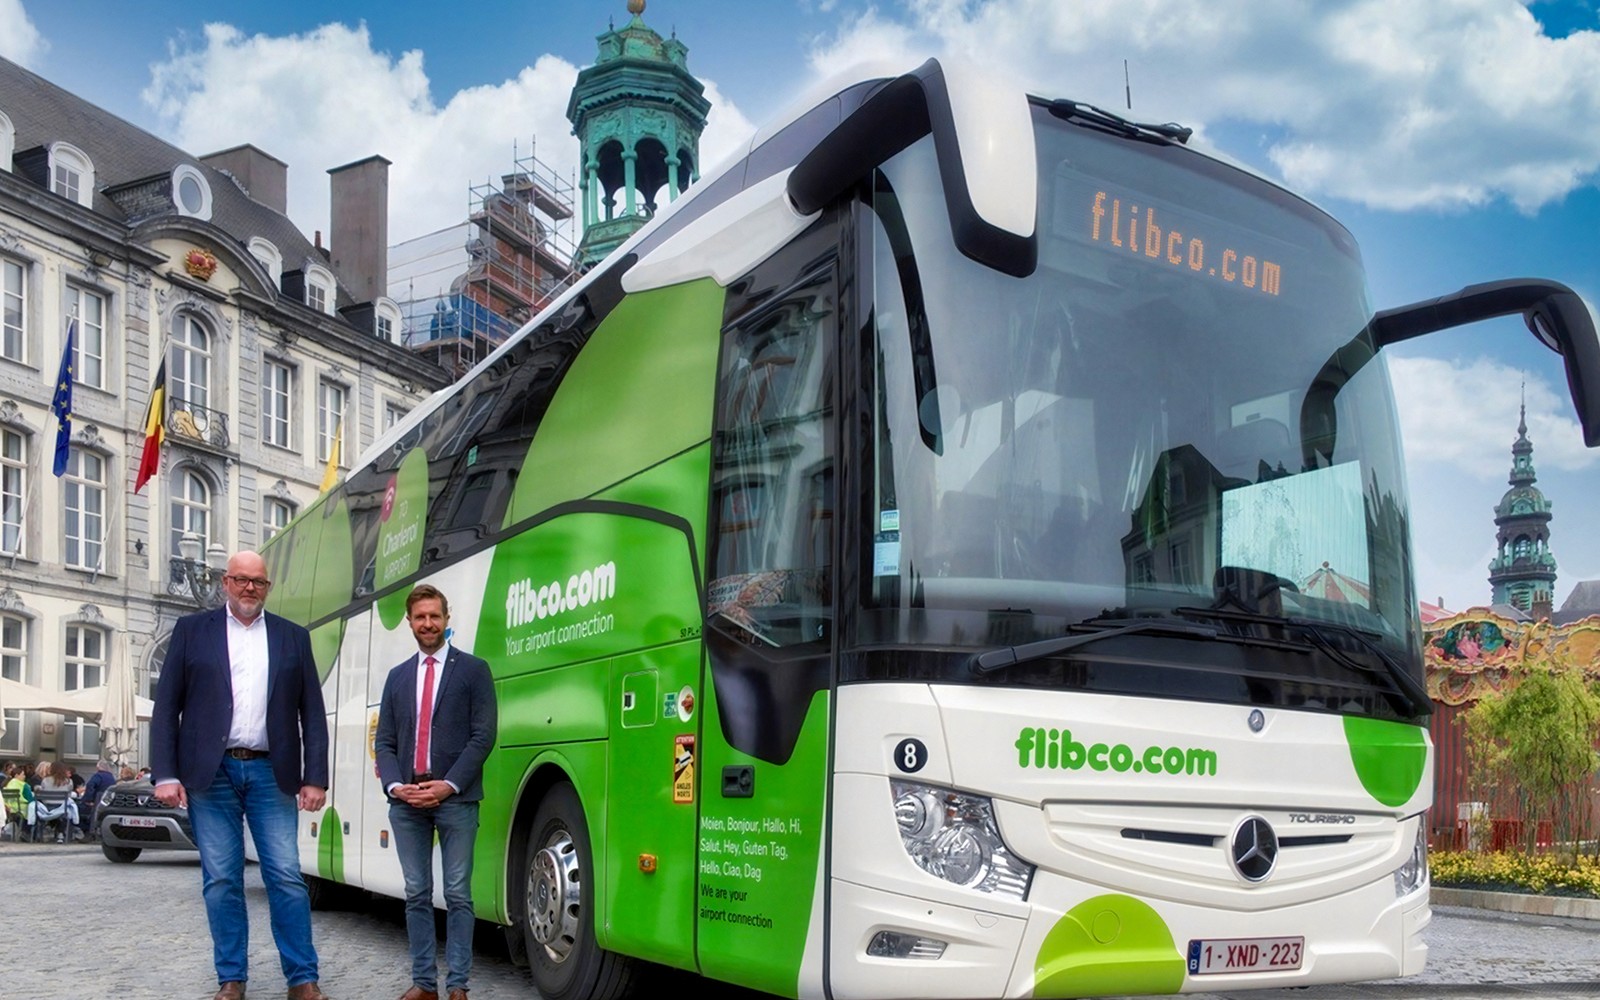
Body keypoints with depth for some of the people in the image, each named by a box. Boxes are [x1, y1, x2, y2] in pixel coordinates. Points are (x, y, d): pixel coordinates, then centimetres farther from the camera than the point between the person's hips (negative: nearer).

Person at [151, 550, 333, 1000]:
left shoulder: (293, 637, 10)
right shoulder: (192, 630, 7)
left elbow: (312, 713, 8)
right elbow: (166, 707, 3)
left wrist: (315, 778, 0)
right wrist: (165, 774, -6)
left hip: (271, 773, 0)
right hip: (210, 773, 0)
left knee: (286, 877, -2)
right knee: (221, 881, 4)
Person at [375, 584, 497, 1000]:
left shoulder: (473, 670, 4)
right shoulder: (398, 677, 16)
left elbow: (483, 735, -4)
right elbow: (384, 740, 12)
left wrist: (449, 785, -13)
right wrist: (395, 785, -6)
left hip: (455, 800, -4)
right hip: (406, 802, 4)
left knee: (457, 894, -1)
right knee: (417, 894, 7)